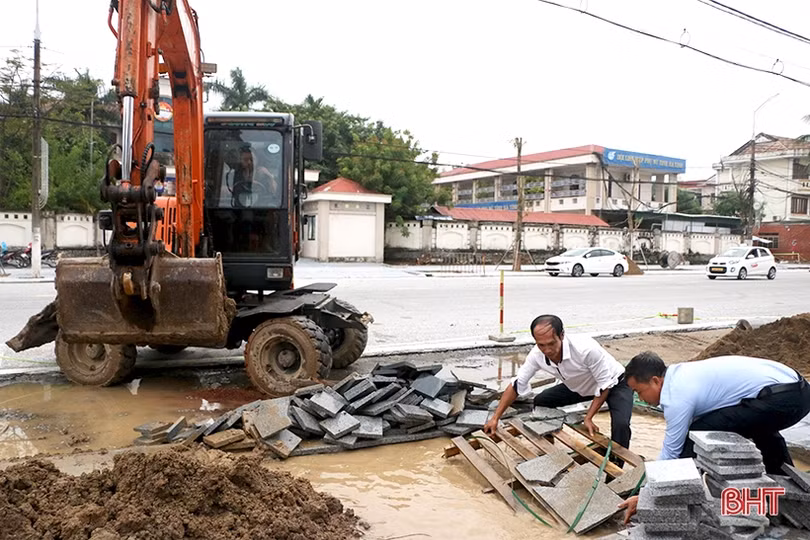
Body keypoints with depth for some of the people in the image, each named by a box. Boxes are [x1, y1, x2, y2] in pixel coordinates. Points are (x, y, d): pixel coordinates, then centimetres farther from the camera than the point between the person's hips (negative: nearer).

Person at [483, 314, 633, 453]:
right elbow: (516, 385, -13)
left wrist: (588, 418, -24)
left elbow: (605, 384, -26)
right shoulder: (537, 355, -24)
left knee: (620, 424, -30)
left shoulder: (587, 349, -40)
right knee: (539, 402, -1)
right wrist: (495, 418, -15)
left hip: (613, 384, -5)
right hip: (579, 387, 6)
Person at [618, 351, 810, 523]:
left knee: (697, 437, -11)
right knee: (760, 425, 42)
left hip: (780, 400, -11)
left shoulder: (678, 396, -12)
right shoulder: (680, 373, 16)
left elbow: (671, 452, -6)